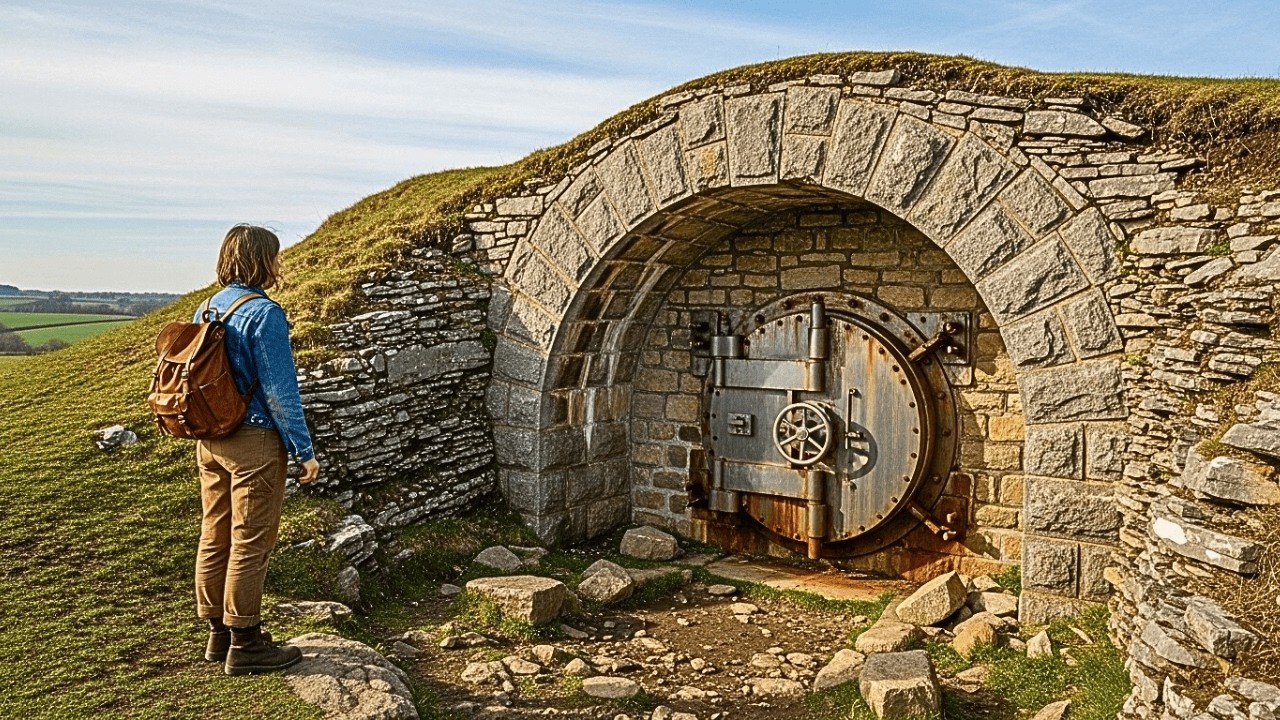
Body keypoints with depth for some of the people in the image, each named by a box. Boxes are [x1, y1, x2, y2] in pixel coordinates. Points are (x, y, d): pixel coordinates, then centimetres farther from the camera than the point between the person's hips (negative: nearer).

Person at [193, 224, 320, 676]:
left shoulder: (207, 309, 8)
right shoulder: (263, 313, -17)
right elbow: (280, 391, -18)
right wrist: (304, 450, -12)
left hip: (211, 441, 8)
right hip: (254, 441, -8)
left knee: (215, 538, 15)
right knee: (250, 543, 1)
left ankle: (219, 633, 28)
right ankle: (245, 644, 11)